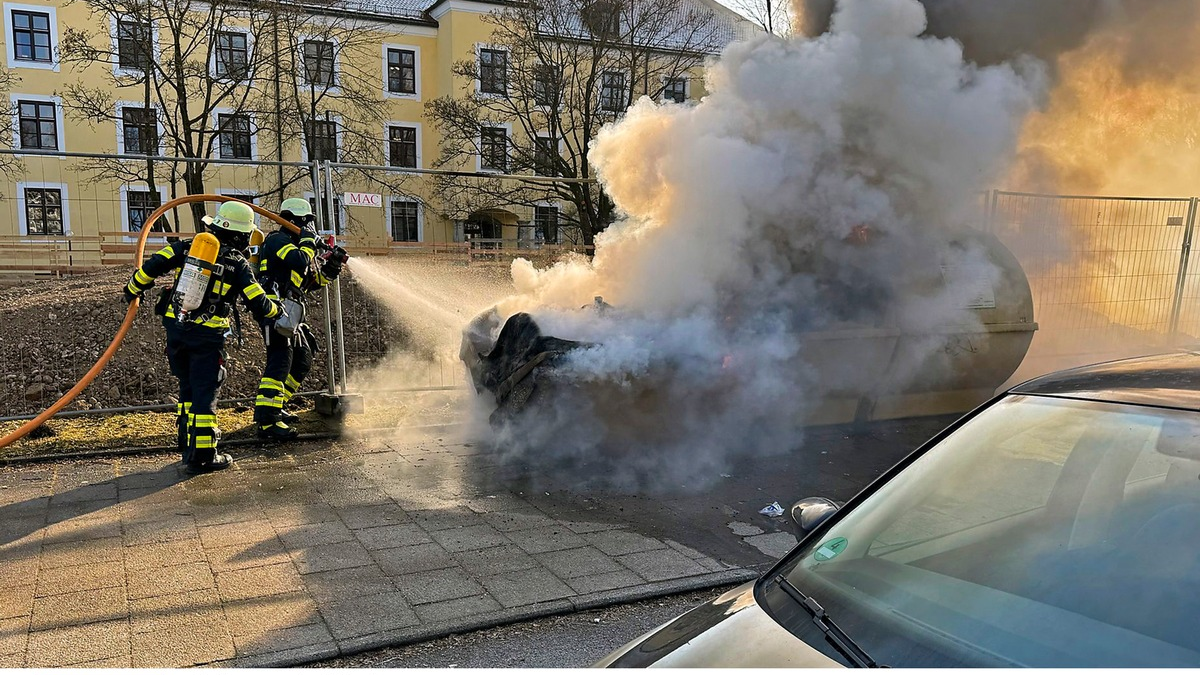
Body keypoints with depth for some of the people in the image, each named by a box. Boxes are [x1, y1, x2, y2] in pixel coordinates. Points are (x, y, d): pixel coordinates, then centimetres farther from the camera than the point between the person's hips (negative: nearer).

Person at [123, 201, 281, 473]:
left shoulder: (188, 246, 6)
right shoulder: (239, 264, -4)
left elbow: (152, 265, 0)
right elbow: (259, 306, -6)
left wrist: (133, 289, 16)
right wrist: (276, 309, 15)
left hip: (175, 328, 5)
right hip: (207, 336, -5)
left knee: (188, 388, 20)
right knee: (204, 394, 1)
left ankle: (188, 447, 31)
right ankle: (202, 455, 3)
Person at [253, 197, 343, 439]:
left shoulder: (293, 244, 25)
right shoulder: (277, 239, -5)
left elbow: (311, 281, 26)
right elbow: (300, 262, -24)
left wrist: (329, 269, 11)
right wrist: (308, 241, -8)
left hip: (289, 312, 11)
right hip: (276, 307, -11)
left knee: (302, 360, 16)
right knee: (280, 360, -18)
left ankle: (277, 406, 25)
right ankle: (266, 419, -22)